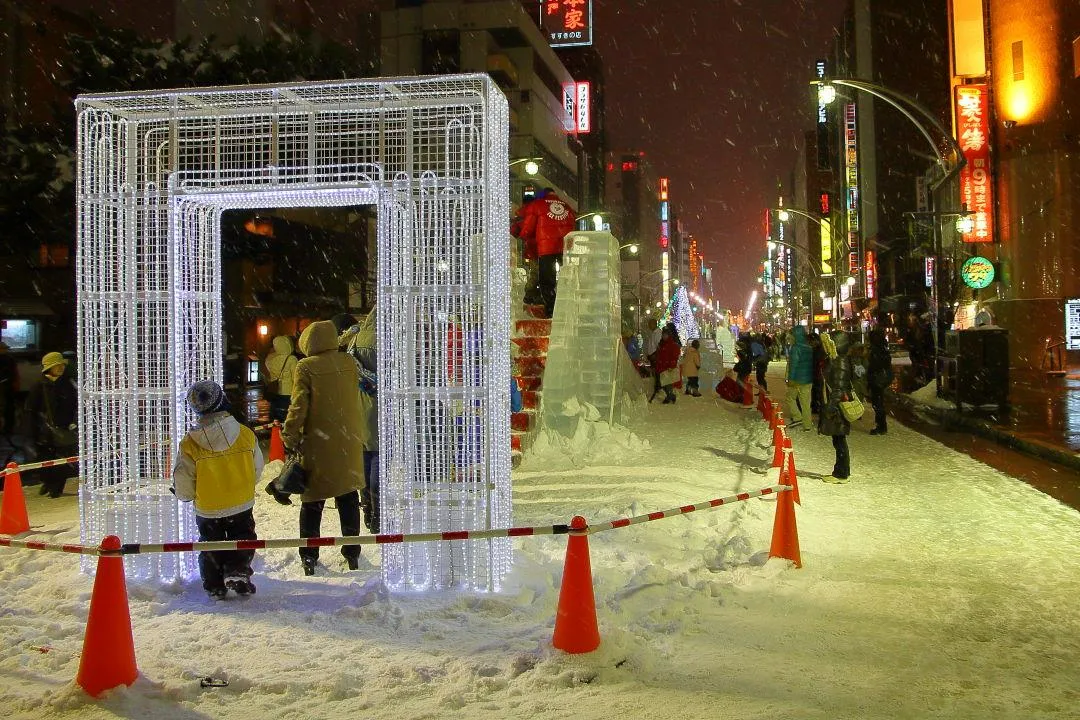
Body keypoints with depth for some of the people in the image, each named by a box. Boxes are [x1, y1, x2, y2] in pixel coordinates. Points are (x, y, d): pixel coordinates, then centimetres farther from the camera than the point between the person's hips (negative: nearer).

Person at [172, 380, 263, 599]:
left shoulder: (189, 444, -20)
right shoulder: (246, 435, -15)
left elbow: (184, 490, -13)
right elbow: (257, 469, 0)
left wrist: (181, 493, 11)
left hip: (207, 510, 0)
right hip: (242, 507, 0)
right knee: (242, 540, 21)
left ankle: (215, 587, 22)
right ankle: (238, 571, 1)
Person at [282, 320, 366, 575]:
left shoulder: (306, 367, -11)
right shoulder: (349, 363, 0)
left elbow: (298, 406, -12)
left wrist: (290, 438, -5)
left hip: (318, 445, -3)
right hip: (349, 443, 3)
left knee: (312, 501, 8)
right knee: (348, 498, 14)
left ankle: (309, 557, 9)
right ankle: (352, 554, 20)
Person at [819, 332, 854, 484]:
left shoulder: (840, 362, -17)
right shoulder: (834, 360, 13)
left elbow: (839, 388, -20)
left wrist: (831, 407, -21)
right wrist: (828, 406, 22)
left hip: (839, 407, -10)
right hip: (834, 406, 10)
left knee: (839, 440, -3)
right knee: (838, 441, 15)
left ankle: (841, 474, 3)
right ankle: (840, 472, 22)